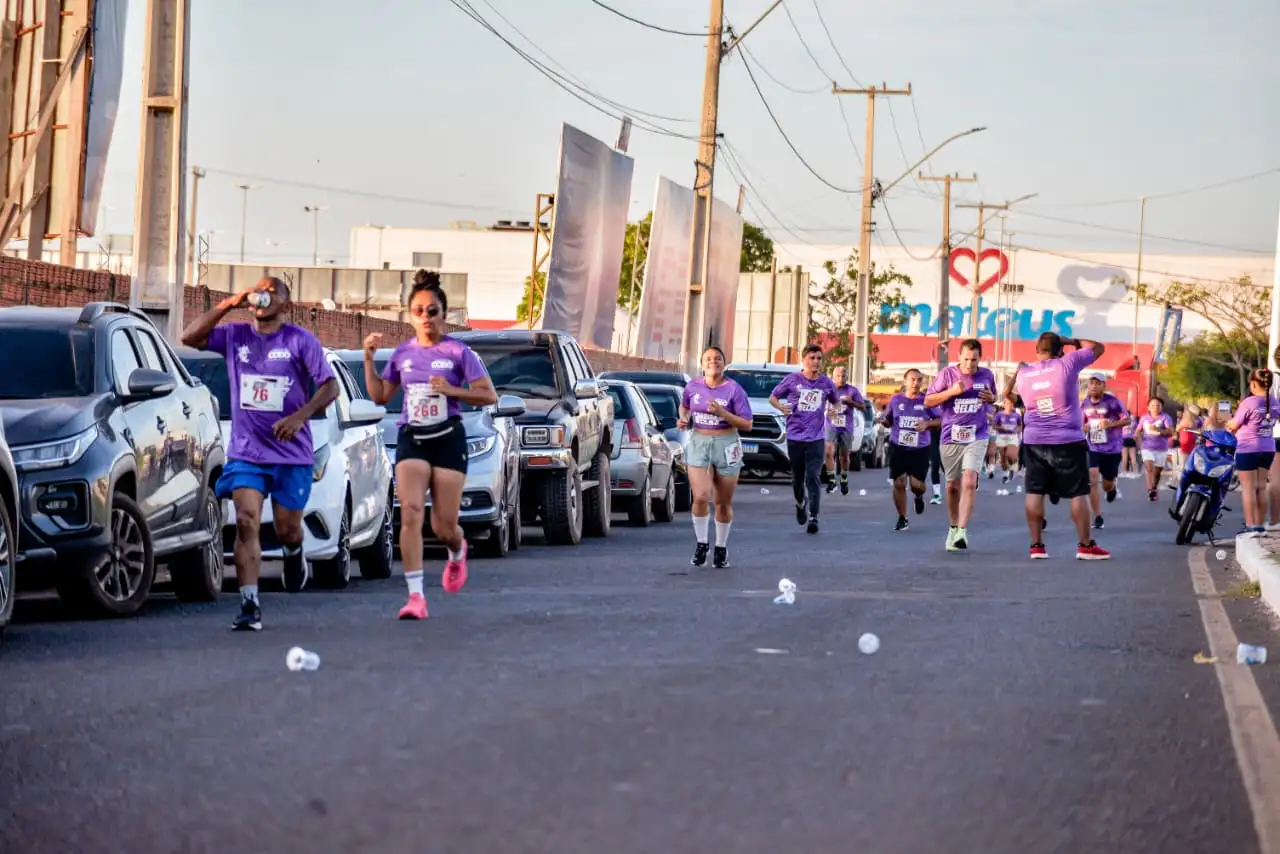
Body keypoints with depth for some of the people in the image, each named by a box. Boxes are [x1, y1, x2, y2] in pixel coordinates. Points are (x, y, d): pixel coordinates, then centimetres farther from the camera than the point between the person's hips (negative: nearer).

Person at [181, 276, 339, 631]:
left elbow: (330, 386, -7)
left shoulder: (300, 341, -3)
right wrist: (228, 305, -10)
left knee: (287, 530, 7)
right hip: (245, 451, 1)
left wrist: (300, 416, -23)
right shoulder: (235, 336, 5)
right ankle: (250, 606, -14)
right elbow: (190, 337, -5)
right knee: (246, 523, -13)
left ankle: (294, 555, 45)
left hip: (292, 453, -1)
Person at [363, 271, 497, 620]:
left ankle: (457, 553, 41)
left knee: (444, 526, 1)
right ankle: (415, 596, -18)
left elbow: (489, 395, -5)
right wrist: (369, 358, 4)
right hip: (411, 439, 2)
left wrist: (452, 391, -18)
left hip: (448, 439, -2)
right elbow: (380, 396, 15)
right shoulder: (402, 353, 7)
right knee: (411, 514, -17)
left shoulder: (458, 352, -4)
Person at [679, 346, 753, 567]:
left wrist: (722, 413, -20)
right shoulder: (693, 387, 3)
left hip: (726, 446, -1)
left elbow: (747, 424, -8)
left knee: (723, 502, 7)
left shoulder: (733, 389, -7)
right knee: (701, 497, -16)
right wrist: (683, 418, 2)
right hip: (699, 444, 1)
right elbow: (684, 406, 24)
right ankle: (701, 544, 4)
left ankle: (721, 548, 25)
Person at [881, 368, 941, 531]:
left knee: (917, 484, -7)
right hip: (898, 448, 1)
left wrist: (927, 423, -16)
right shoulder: (896, 400, 3)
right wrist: (883, 420, -10)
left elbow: (940, 420, 2)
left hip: (920, 449, -1)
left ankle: (919, 496, 34)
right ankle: (902, 519, 12)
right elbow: (888, 421, 13)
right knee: (899, 483, -4)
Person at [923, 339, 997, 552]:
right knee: (952, 486, 11)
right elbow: (928, 401, -3)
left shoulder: (987, 375, 2)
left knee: (969, 483, -18)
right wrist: (951, 392, -18)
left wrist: (991, 398, -5)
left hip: (976, 438, -1)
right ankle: (953, 527, 31)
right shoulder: (947, 374, -5)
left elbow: (993, 398, 20)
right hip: (951, 438, 1)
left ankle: (962, 531, -22)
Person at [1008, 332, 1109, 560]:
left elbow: (1009, 394, 24)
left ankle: (1036, 545, 4)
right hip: (1067, 441, -3)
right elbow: (1098, 347, 4)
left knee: (1035, 492, 6)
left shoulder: (1023, 375, 4)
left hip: (1034, 441, 3)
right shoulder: (1067, 363, -7)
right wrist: (1070, 341, 12)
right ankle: (1085, 545, 3)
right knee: (1078, 493, 3)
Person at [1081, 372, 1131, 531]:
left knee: (1107, 485, 11)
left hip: (1112, 448, -2)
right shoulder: (1085, 403, 2)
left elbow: (1127, 420, -7)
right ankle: (1098, 518, -9)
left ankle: (1111, 488, 53)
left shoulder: (1112, 401, -11)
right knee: (1092, 480, -17)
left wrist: (1110, 424, -22)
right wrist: (1082, 427, -7)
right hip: (1092, 448, 2)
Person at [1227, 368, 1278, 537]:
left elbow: (1234, 425, -9)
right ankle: (1260, 525, 14)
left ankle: (1251, 526, -3)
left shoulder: (1249, 403, -17)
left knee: (1249, 488, -2)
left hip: (1248, 449, -6)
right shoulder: (1275, 403, 3)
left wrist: (1229, 423, 16)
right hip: (1268, 449, 6)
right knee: (1261, 487, 11)